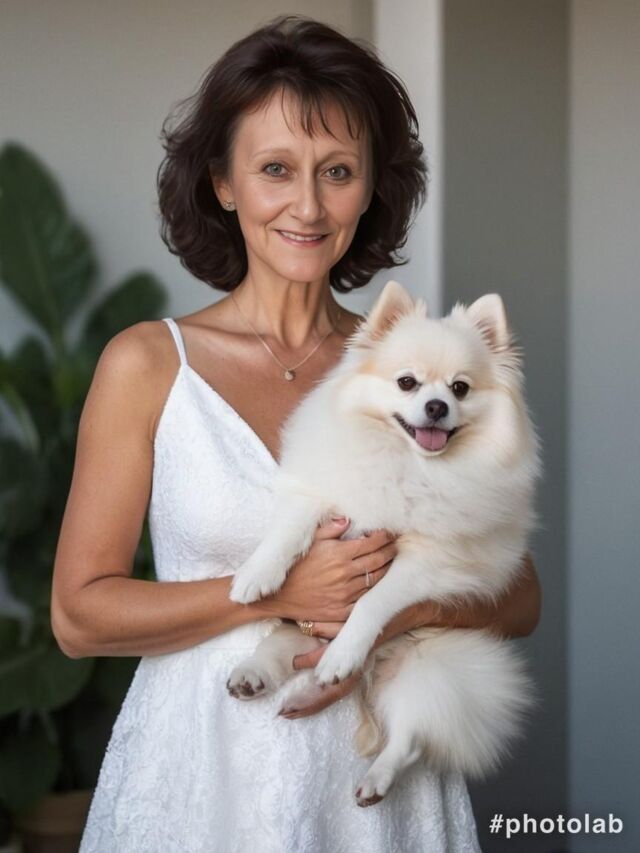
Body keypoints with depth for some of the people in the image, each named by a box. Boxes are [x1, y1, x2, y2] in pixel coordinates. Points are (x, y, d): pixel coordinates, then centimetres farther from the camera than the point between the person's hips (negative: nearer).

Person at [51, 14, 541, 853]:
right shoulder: (146, 364, -5)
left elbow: (519, 597, 4)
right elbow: (79, 614, -7)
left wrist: (410, 610, -15)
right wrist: (279, 593, -16)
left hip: (379, 782, 2)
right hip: (200, 774, -2)